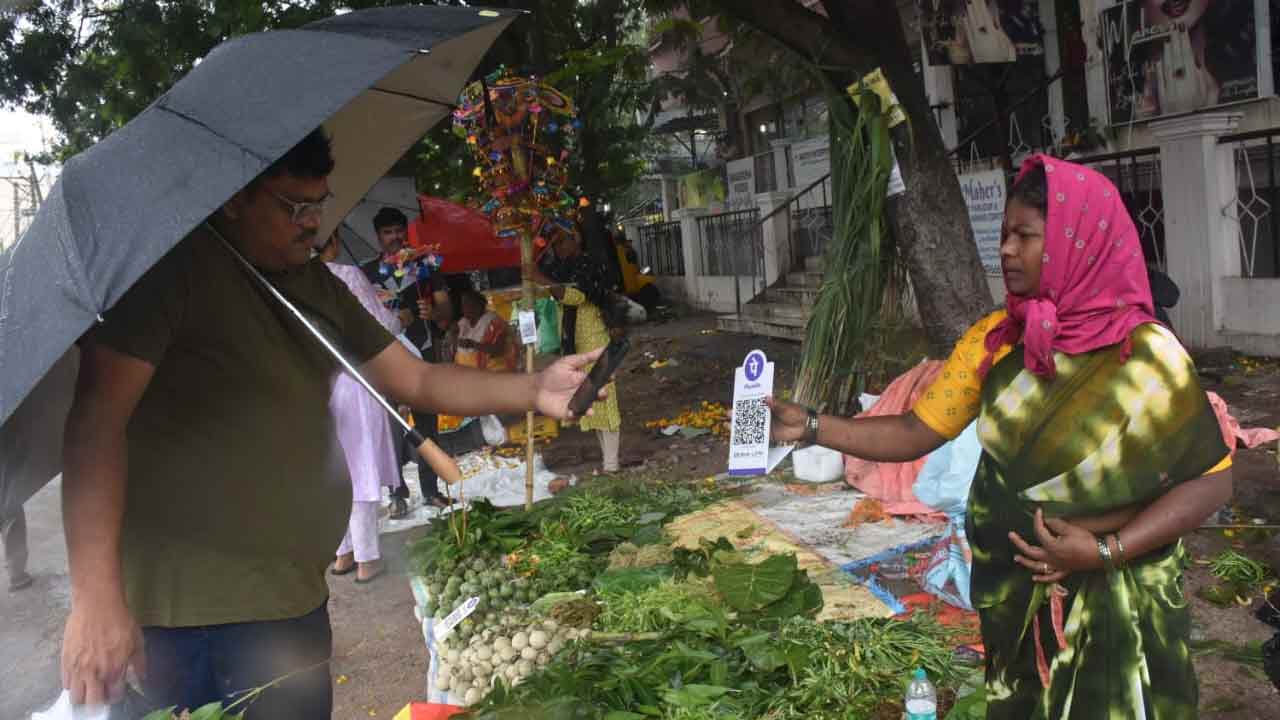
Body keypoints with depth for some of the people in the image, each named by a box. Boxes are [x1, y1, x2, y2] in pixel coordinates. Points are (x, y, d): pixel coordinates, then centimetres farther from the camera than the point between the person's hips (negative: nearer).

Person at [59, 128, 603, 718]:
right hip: (200, 616, -7)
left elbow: (416, 380, 12)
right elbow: (99, 417, -17)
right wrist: (96, 597, -24)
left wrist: (534, 391, -3)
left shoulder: (317, 286, 13)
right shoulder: (173, 267, -11)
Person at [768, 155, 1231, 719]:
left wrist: (1106, 551, -24)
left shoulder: (1143, 353, -17)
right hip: (1017, 590, 4)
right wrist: (811, 427, -16)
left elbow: (1211, 480, -15)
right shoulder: (994, 341, -4)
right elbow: (916, 432, -5)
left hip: (1116, 596, -4)